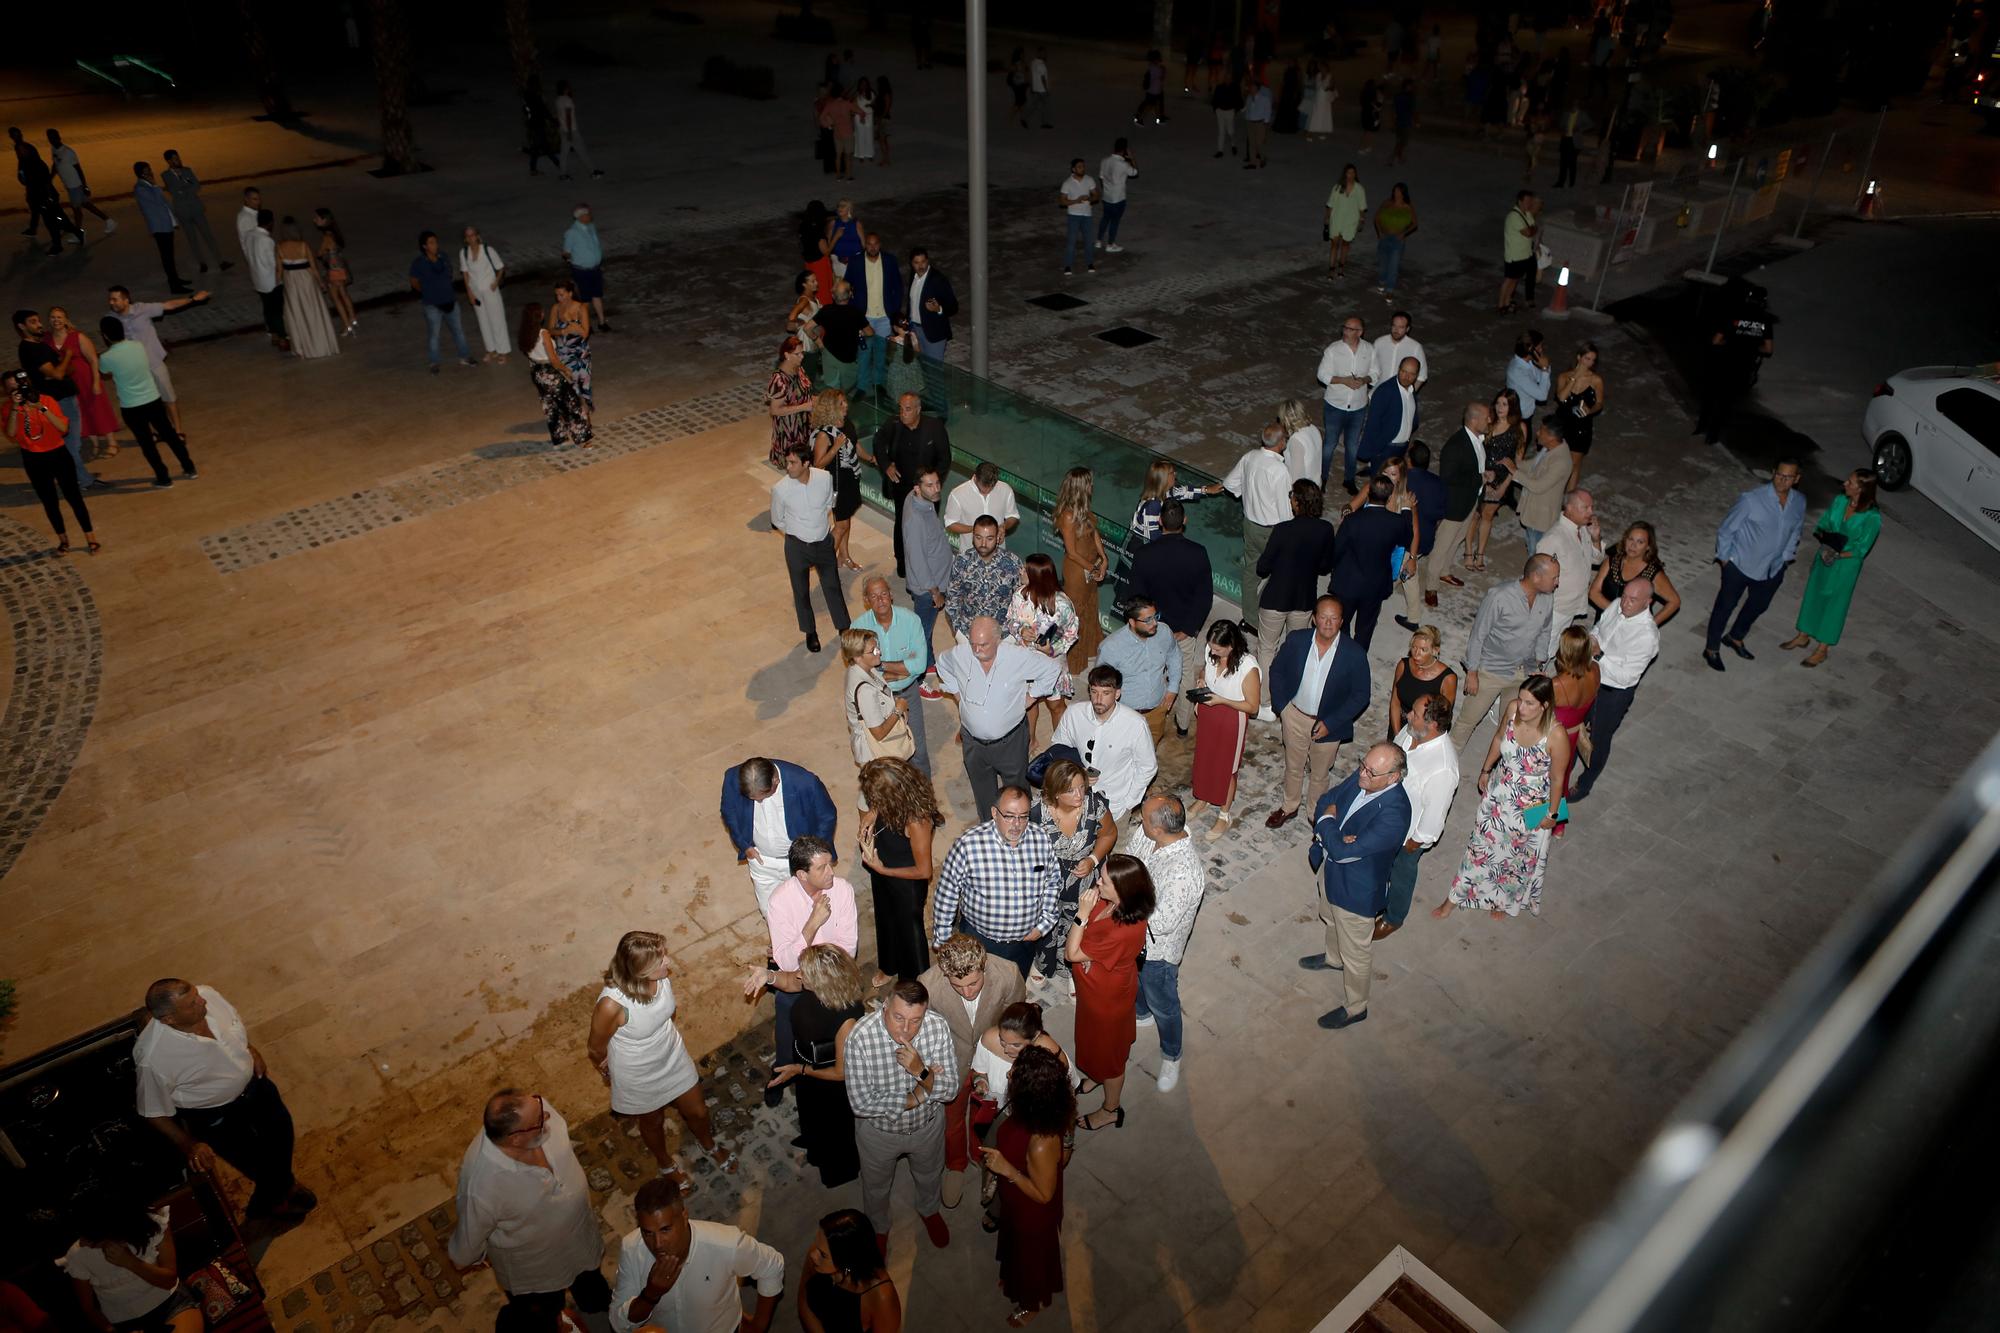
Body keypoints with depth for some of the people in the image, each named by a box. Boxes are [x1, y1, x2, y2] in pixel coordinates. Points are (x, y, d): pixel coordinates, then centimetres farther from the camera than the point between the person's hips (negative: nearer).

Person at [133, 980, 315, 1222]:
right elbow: (154, 1112, -18)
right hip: (214, 1114, -5)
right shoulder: (154, 1058, -37)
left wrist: (250, 1049, -6)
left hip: (252, 1081, 5)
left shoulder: (207, 995, -25)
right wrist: (189, 1145, -18)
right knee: (259, 1163, 10)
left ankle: (284, 1183, 55)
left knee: (282, 1129, 23)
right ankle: (269, 1203, 45)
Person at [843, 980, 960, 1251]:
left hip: (928, 1125, 2)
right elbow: (861, 1103, -31)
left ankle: (930, 1210, 64)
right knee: (876, 1186, 27)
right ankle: (878, 1227, 59)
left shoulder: (938, 1026, -29)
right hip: (878, 1130, -2)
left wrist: (921, 1071, -41)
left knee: (929, 1176, 31)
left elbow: (950, 1091, -22)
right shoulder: (860, 1036, -36)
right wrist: (917, 1097, -27)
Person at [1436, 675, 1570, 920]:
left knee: (1519, 854, 22)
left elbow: (1557, 778, -18)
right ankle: (1454, 898, 38)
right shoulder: (1513, 708, -21)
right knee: (1482, 843, 21)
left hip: (1531, 807, -3)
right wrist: (1485, 770, 12)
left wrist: (1552, 814, -6)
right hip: (1498, 792, 4)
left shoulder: (1556, 736, -34)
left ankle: (1504, 900, 51)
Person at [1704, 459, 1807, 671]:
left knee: (1758, 605, 24)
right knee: (1725, 606, 10)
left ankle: (1735, 637, 50)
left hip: (1773, 569, 6)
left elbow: (1796, 531, 12)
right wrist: (1724, 558, -7)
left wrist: (1786, 557, 12)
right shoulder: (1751, 499, -25)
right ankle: (1711, 649, 29)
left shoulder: (1799, 503, -8)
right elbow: (1726, 530, -14)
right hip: (1740, 566, -6)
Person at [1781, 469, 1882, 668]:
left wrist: (1836, 555, -27)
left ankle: (1821, 651, 25)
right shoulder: (1840, 500, -9)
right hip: (1824, 557, 6)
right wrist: (1824, 536, -19)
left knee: (1834, 605, 9)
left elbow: (1861, 550, -18)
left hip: (1846, 565, -5)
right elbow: (1821, 526, 1)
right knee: (1813, 595, 20)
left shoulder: (1872, 517, -24)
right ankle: (1803, 636, 41)